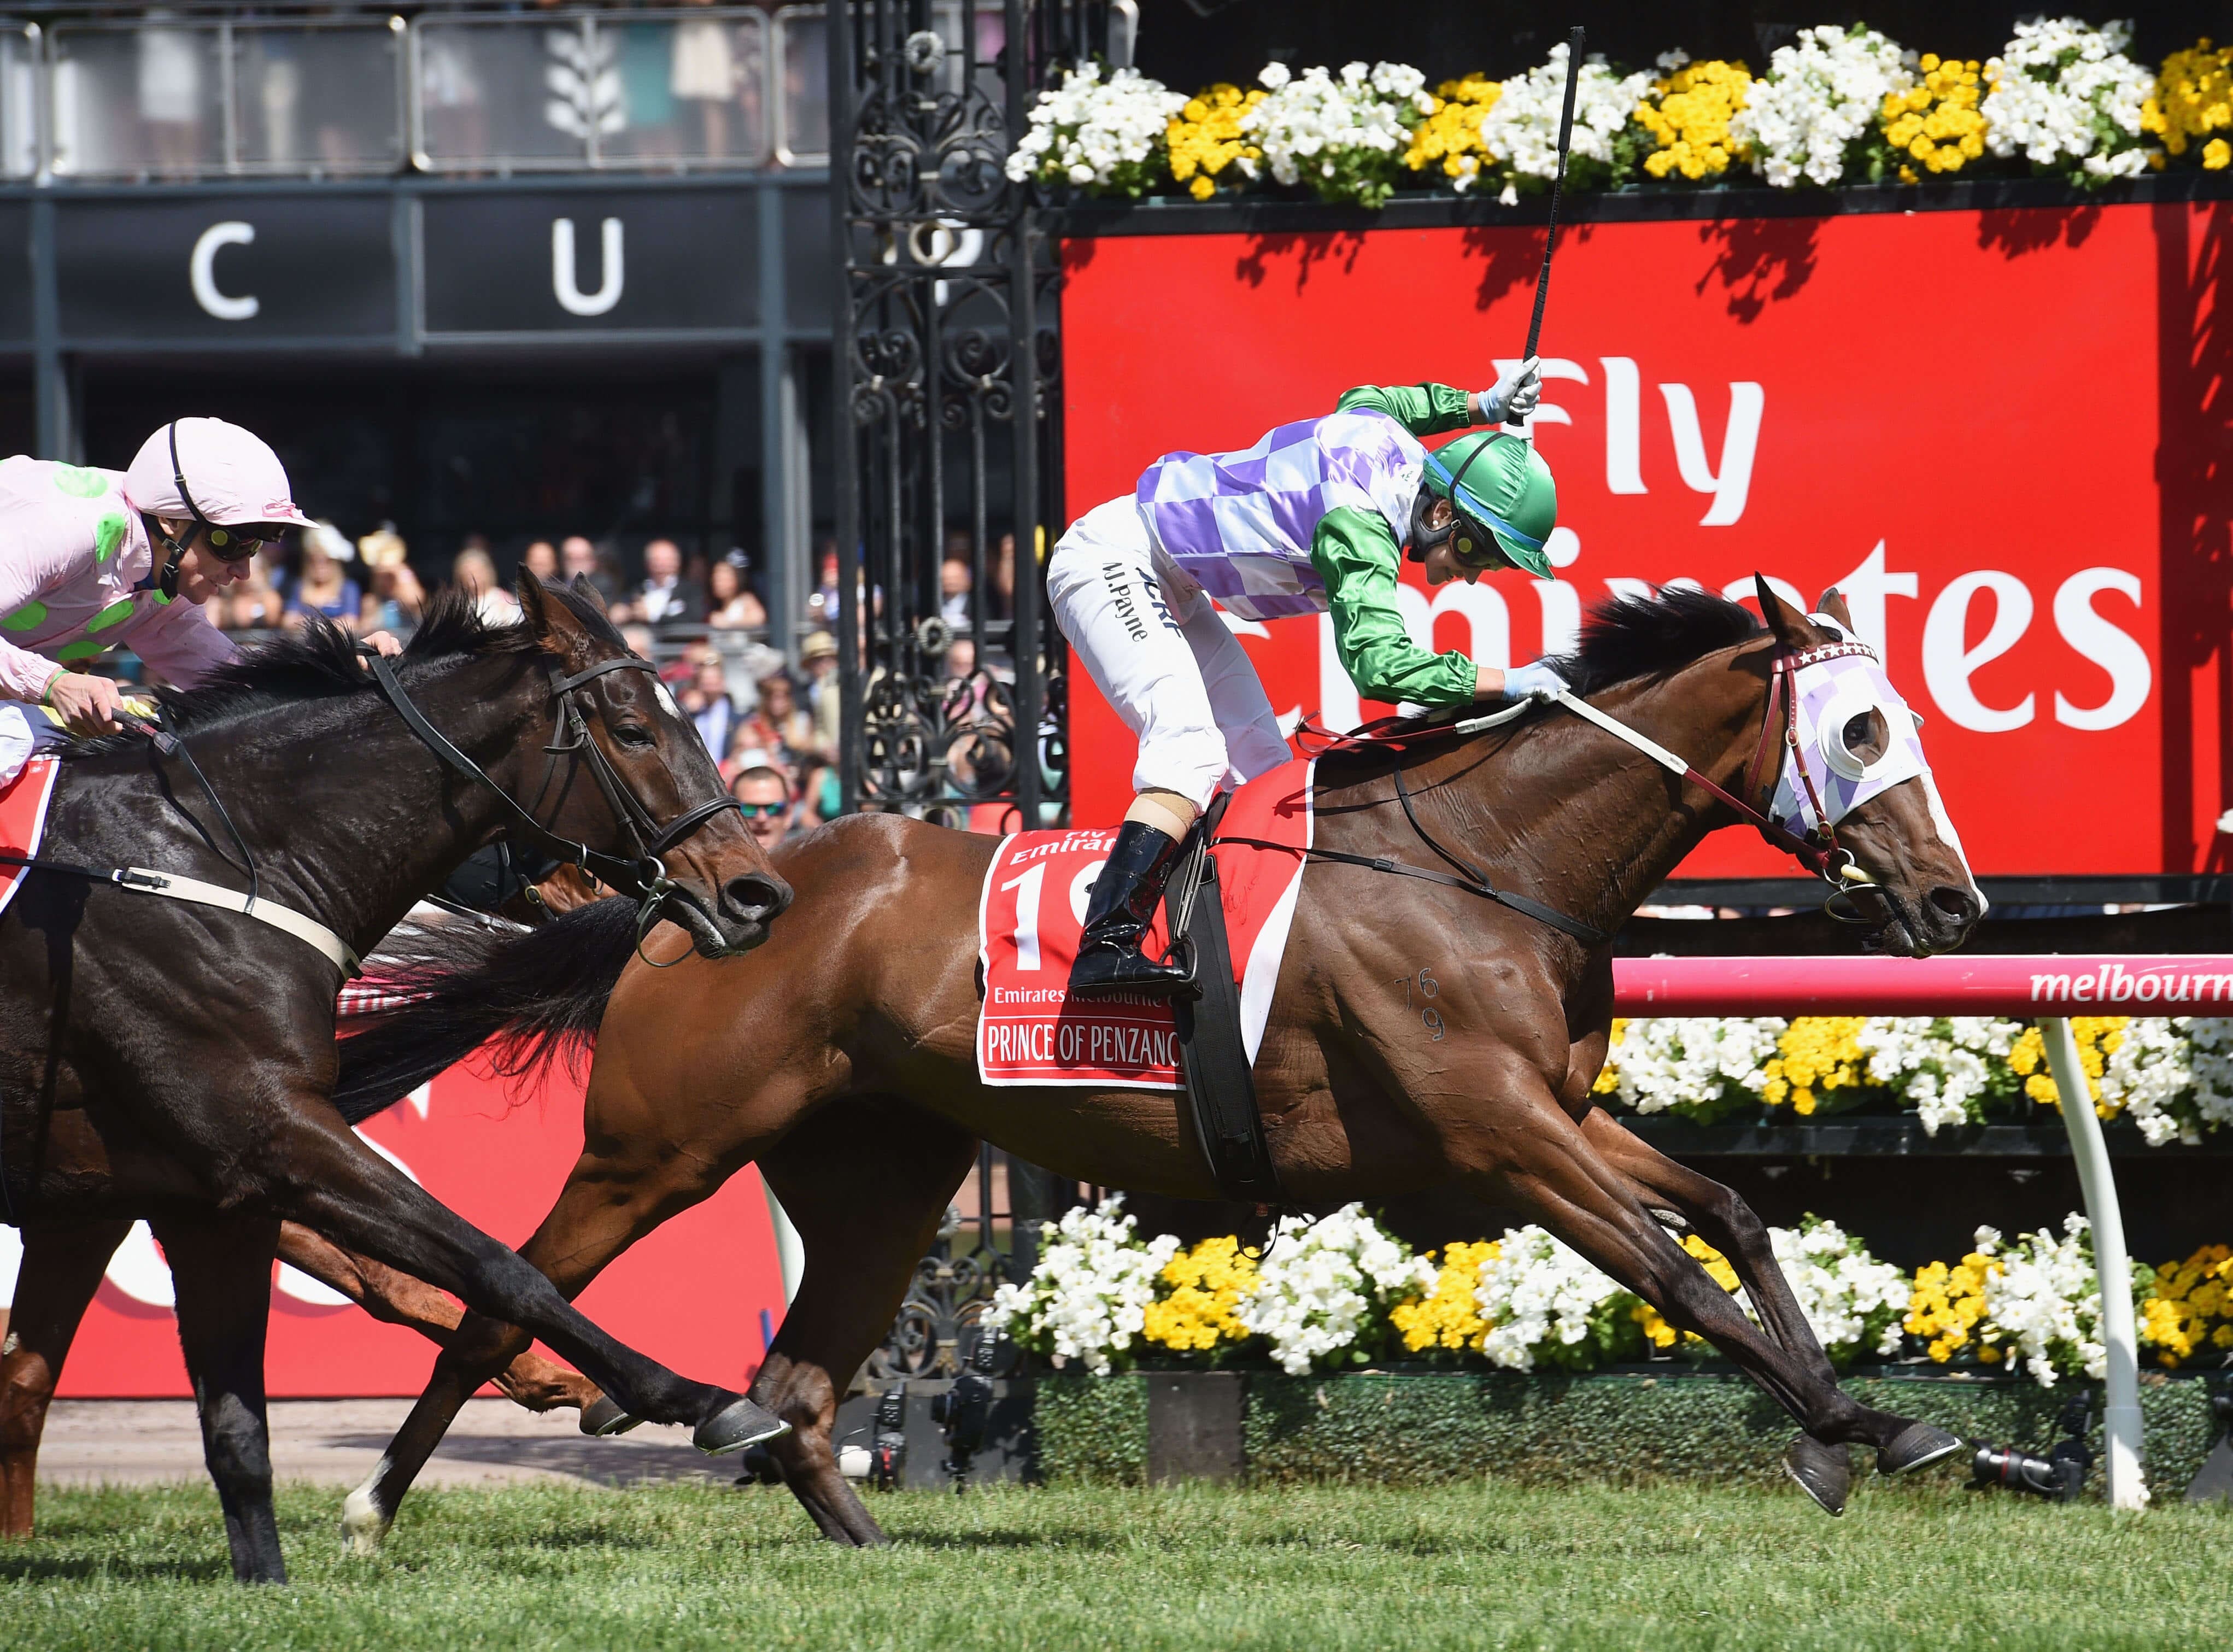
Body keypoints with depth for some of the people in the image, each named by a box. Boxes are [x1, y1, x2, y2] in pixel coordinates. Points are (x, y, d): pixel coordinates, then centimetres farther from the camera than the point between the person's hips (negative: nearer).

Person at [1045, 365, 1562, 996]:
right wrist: (1507, 682, -37)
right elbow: (1379, 664, -40)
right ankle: (1105, 946, -38)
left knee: (1260, 764, 5)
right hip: (1109, 564, -11)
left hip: (1168, 588, 11)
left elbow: (1362, 401, 24)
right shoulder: (1362, 525, -29)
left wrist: (1479, 406, 19)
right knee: (1193, 747, -27)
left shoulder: (1389, 439, -2)